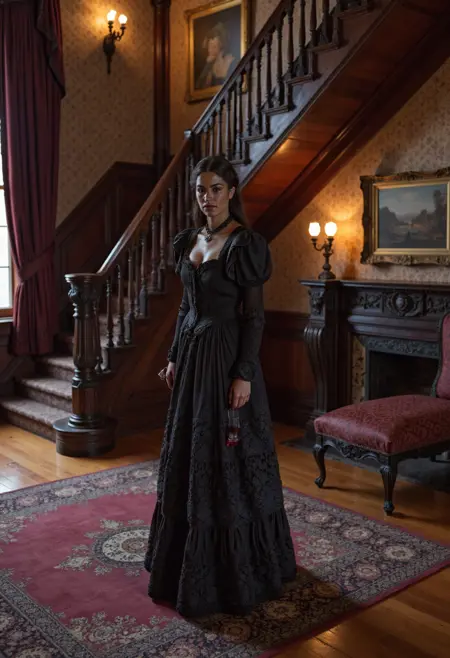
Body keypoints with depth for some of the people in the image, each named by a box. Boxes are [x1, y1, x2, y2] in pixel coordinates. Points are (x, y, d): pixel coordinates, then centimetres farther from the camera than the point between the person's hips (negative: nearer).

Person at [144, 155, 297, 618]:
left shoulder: (245, 244, -12)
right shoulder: (189, 240, 11)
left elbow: (254, 315, -14)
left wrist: (244, 374, -19)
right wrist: (174, 357, 13)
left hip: (226, 355, -8)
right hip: (192, 353, 8)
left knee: (228, 459, 0)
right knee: (187, 455, 15)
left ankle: (238, 569, 17)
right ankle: (189, 561, 32)